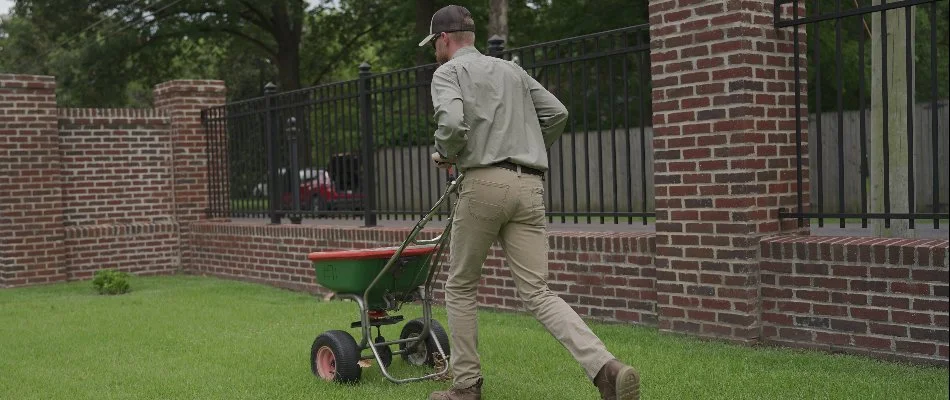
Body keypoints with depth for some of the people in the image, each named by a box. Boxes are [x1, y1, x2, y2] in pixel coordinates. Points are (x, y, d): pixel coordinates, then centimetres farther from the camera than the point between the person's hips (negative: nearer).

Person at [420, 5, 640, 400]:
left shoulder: (448, 72, 4)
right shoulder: (512, 69, 23)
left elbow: (452, 123, -15)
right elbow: (557, 112, 16)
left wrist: (444, 154, 4)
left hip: (485, 182, -5)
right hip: (531, 185, 5)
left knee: (460, 287, 12)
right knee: (537, 292, 1)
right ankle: (605, 367, -17)